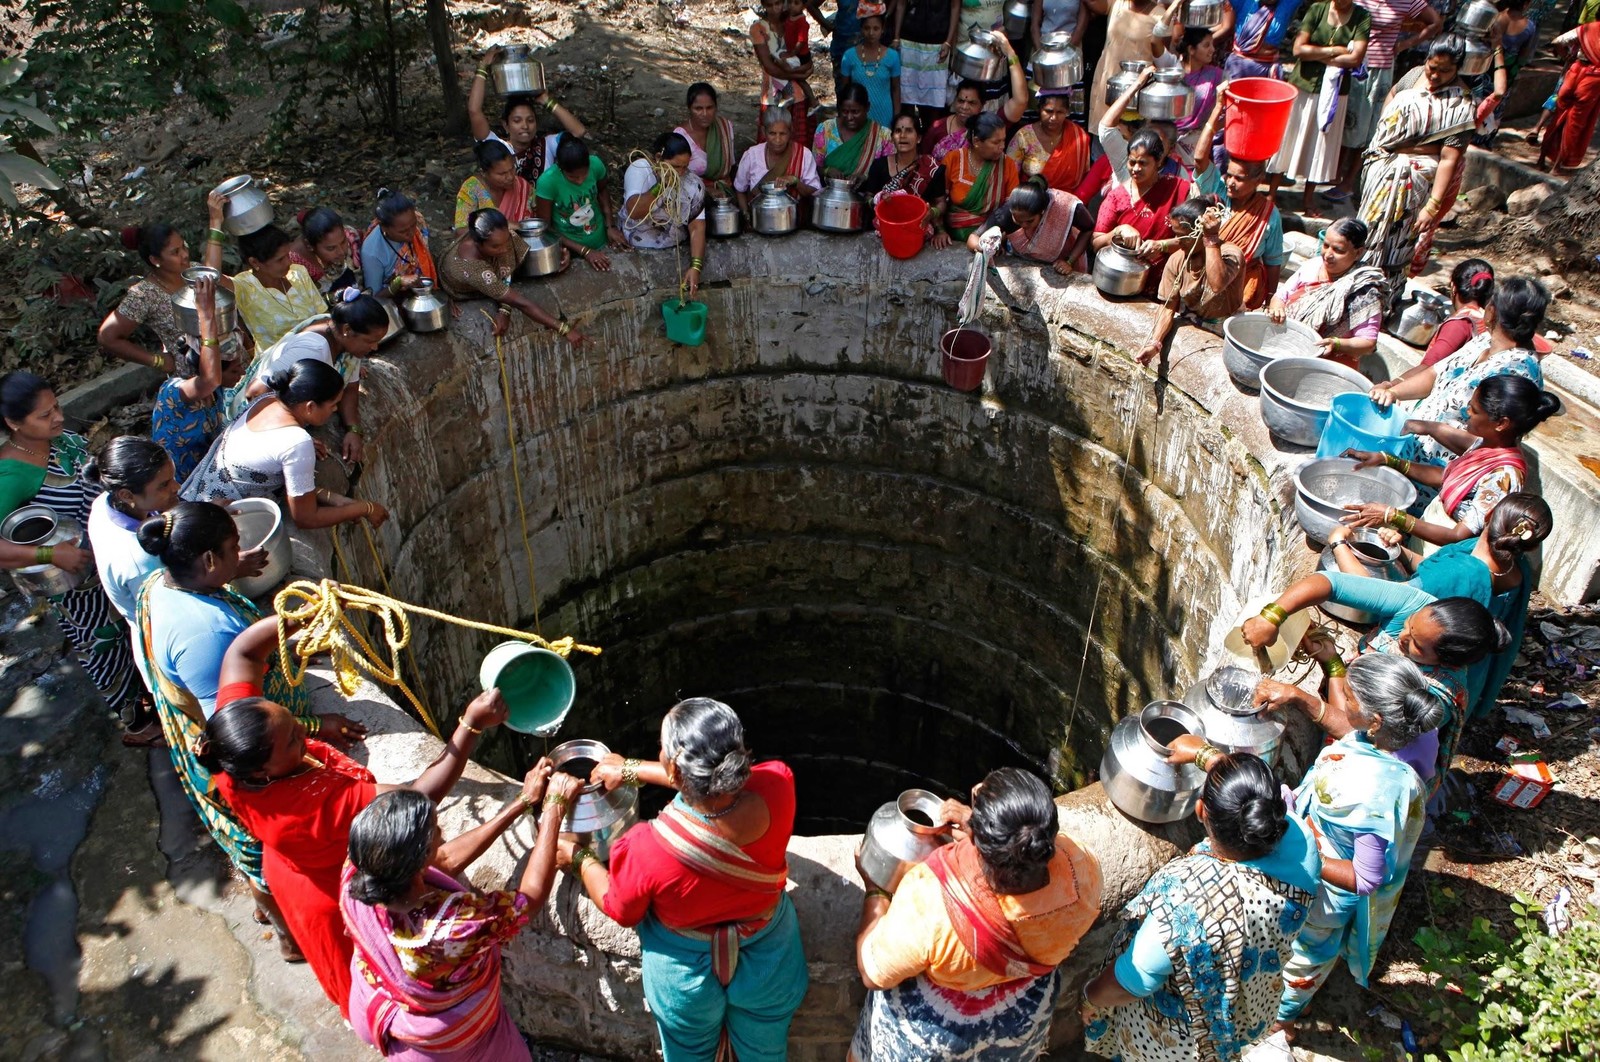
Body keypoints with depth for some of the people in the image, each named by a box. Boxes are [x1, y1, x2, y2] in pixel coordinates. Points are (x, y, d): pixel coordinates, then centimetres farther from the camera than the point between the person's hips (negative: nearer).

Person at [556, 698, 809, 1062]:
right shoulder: (778, 785, -32)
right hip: (769, 963, 2)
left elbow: (620, 909, -14)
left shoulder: (647, 851, -38)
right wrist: (633, 770, 1)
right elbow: (715, 778, -7)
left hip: (686, 976, -2)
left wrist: (578, 860, 4)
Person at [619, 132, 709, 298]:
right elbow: (634, 211, -31)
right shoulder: (639, 169, -18)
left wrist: (695, 267, -28)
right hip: (638, 237, -4)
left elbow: (697, 227, -16)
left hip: (671, 235, 4)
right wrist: (661, 185, -40)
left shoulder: (690, 181, -10)